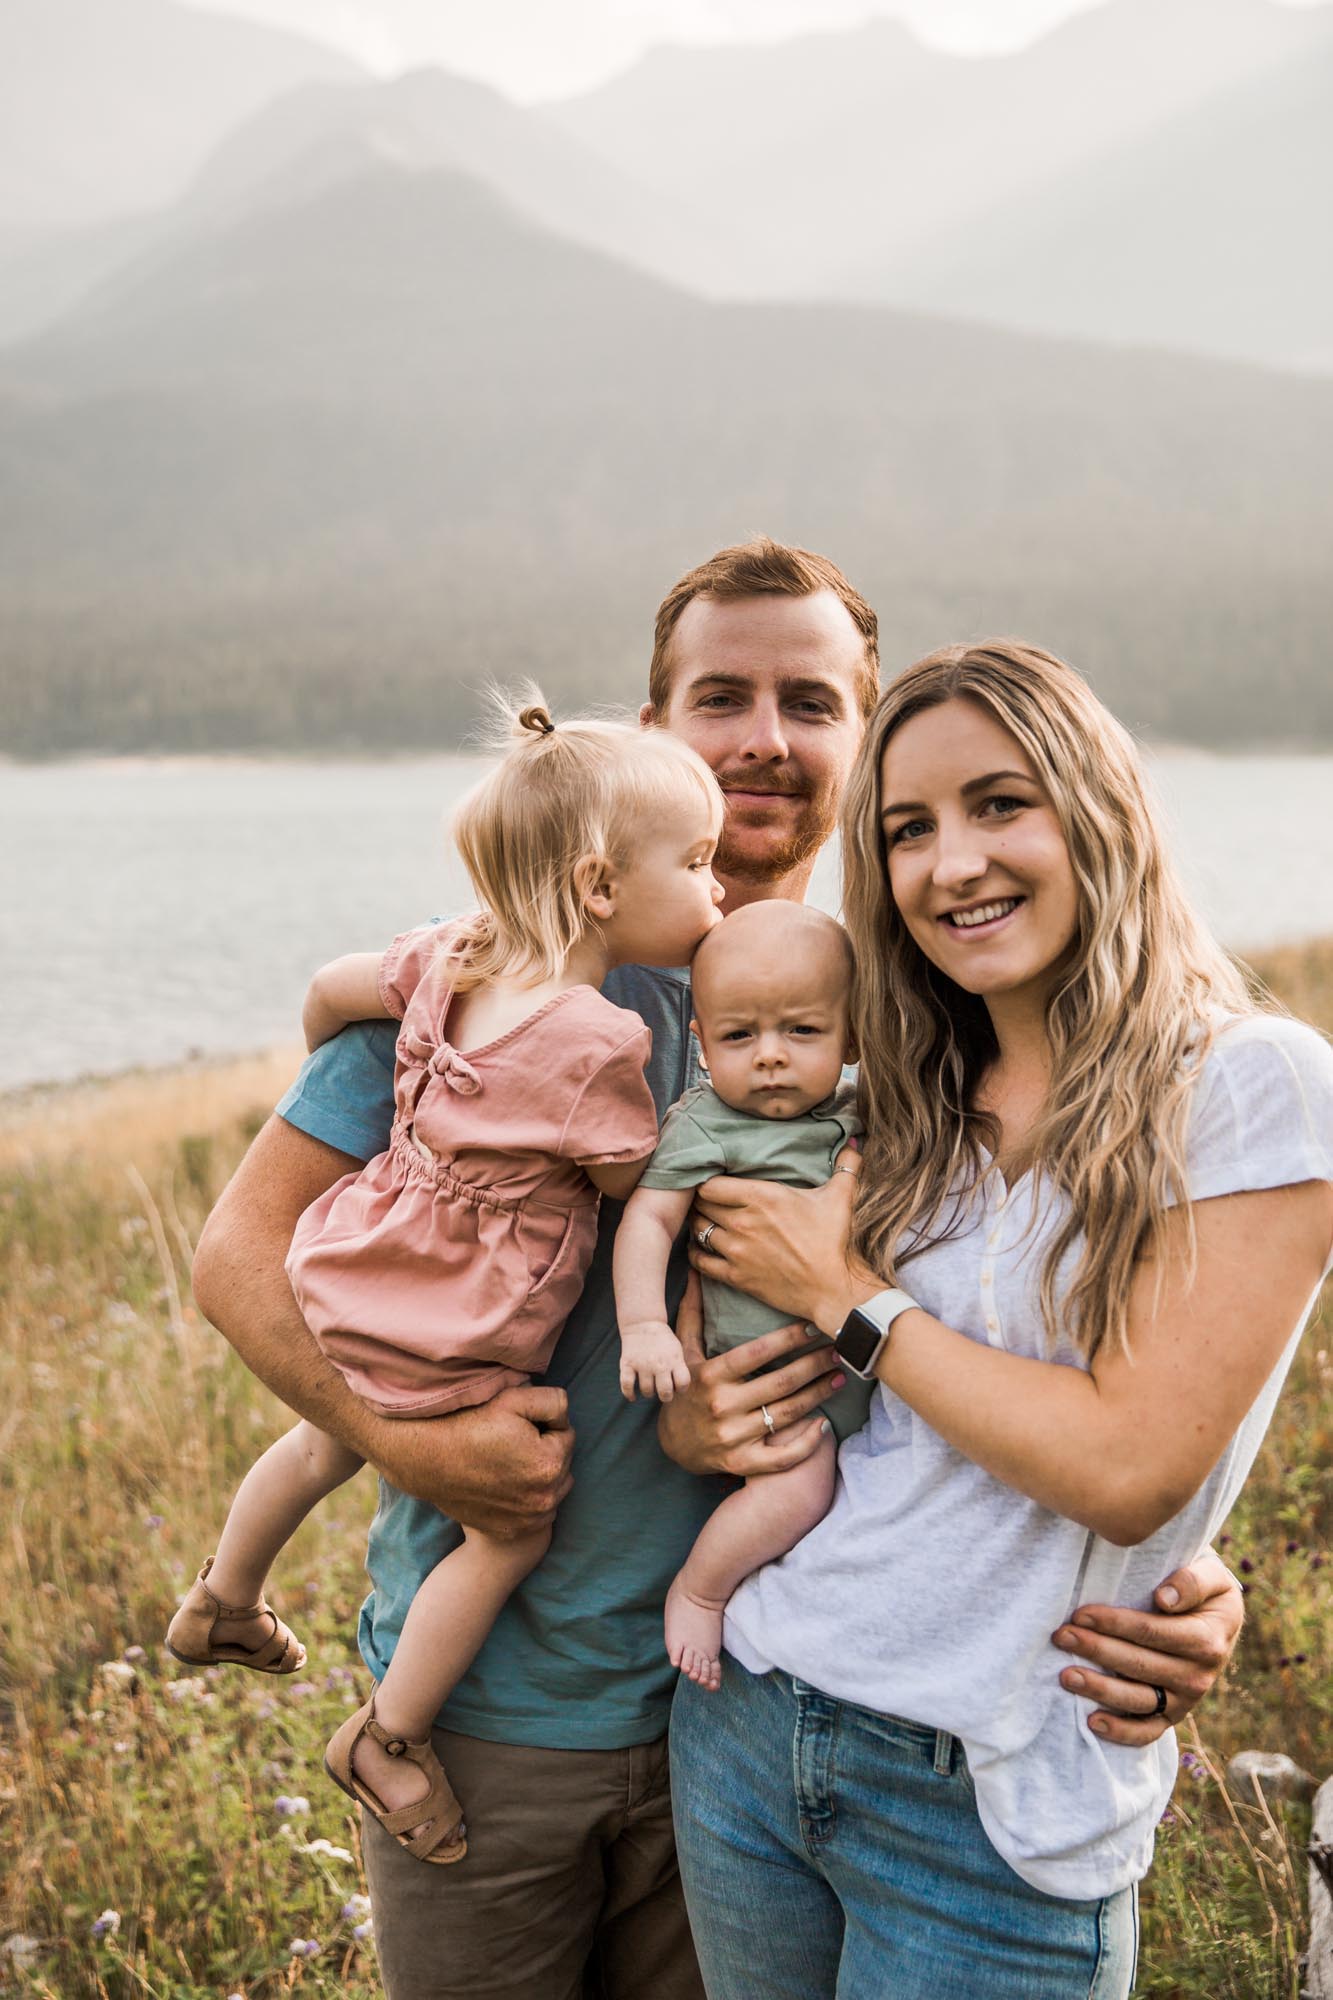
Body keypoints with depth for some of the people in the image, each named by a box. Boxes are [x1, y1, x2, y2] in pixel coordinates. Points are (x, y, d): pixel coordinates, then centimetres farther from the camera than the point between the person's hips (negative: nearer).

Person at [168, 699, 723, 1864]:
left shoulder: (451, 957, -6)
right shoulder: (596, 1039, -27)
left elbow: (330, 986, 10)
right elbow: (641, 1189, -13)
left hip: (355, 1286, 9)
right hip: (452, 1346, -9)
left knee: (330, 1442, 34)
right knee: (514, 1528, 10)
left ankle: (223, 1604, 57)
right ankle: (389, 1737, 21)